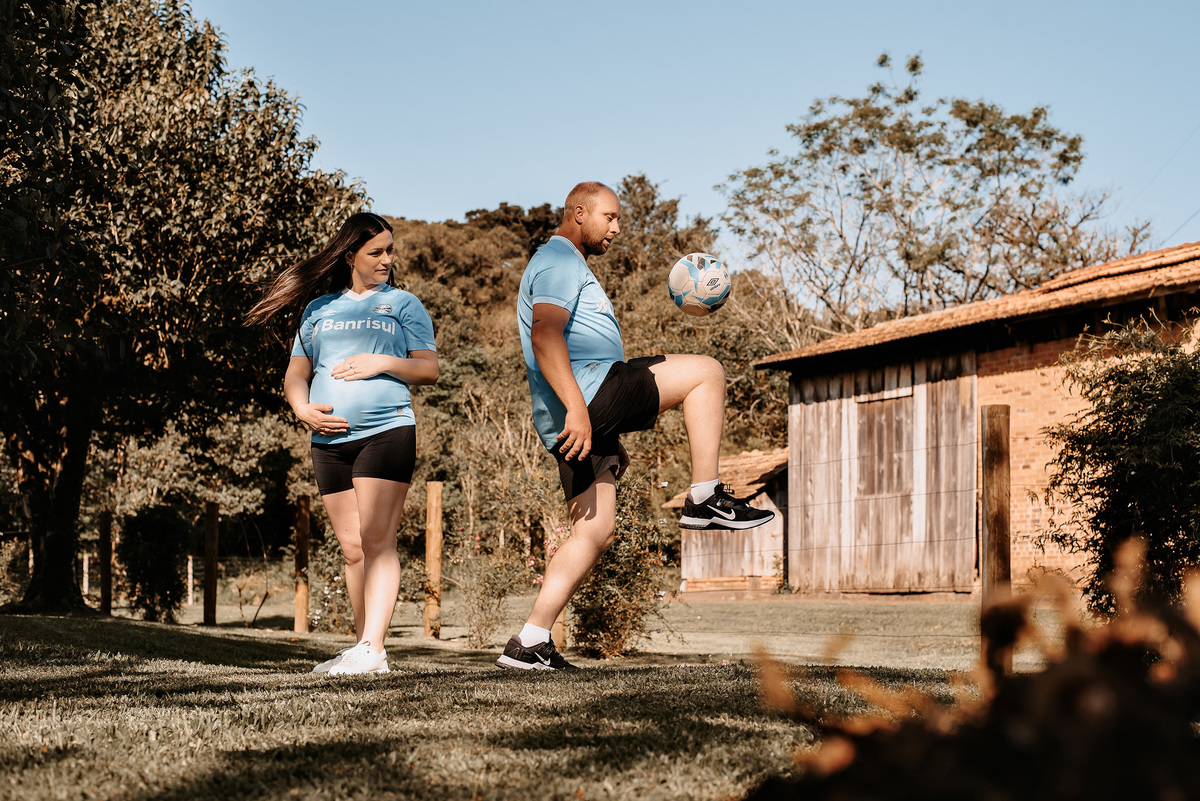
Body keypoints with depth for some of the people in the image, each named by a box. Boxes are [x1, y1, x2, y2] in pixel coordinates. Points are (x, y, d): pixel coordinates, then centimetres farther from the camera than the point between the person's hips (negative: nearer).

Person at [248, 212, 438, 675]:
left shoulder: (403, 304, 13)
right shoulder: (319, 309, 19)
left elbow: (429, 370, 7)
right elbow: (295, 374, 18)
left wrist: (383, 363, -9)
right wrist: (302, 409, -3)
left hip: (387, 431, -3)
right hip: (329, 441, 3)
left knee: (377, 542, -14)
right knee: (352, 550, 5)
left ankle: (373, 649, -20)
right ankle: (362, 646, 12)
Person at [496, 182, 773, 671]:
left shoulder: (567, 266, 32)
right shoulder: (560, 261, -2)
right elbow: (545, 337, -19)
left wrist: (611, 439, 31)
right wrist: (577, 408, -29)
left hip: (580, 419, 11)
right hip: (587, 391, -11)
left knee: (595, 533, 7)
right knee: (706, 372, -9)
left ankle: (529, 643, 4)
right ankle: (705, 498, -9)